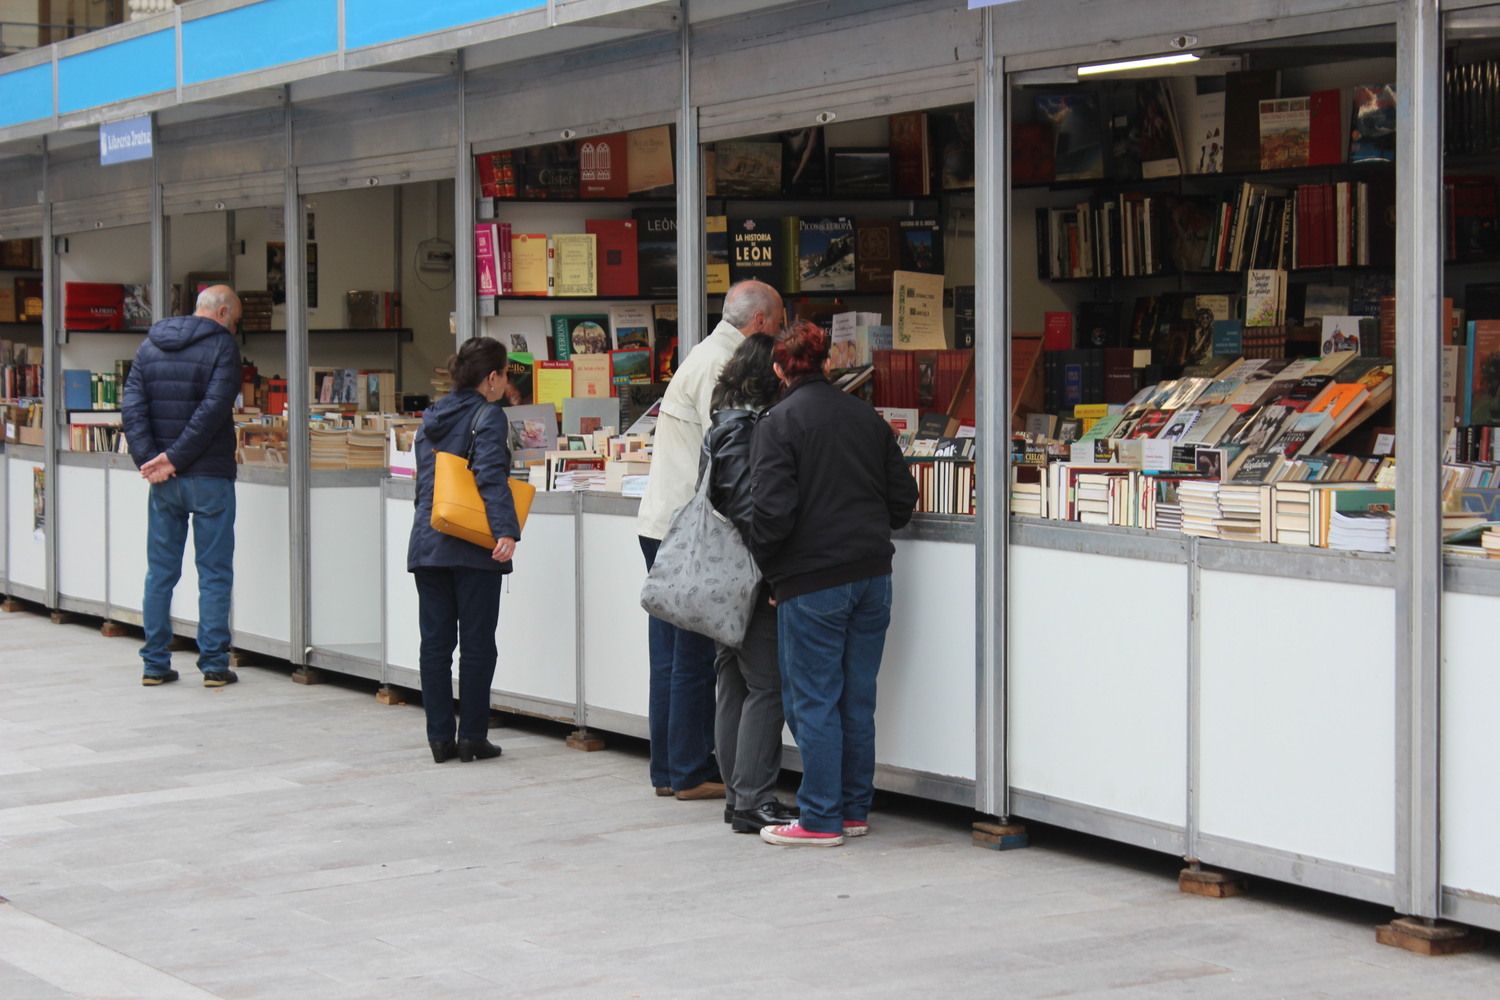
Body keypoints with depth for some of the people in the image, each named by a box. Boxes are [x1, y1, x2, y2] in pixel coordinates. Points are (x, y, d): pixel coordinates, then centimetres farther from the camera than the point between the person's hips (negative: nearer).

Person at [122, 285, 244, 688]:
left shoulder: (150, 346, 10)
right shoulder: (221, 345, -7)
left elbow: (132, 407, 0)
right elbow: (213, 410, -18)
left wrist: (148, 458, -9)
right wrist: (175, 459, -14)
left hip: (164, 483, 5)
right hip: (209, 476, -5)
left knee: (160, 571, 11)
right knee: (214, 572, 2)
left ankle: (155, 663, 11)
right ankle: (214, 664, 1)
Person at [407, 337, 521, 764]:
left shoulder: (432, 417, 14)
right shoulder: (487, 416, -8)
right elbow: (491, 477, -20)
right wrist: (507, 531, -27)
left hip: (426, 544, 6)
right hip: (472, 550, -6)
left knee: (435, 642, 8)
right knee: (476, 644, 2)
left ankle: (440, 737, 9)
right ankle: (472, 737, 4)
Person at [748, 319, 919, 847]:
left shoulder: (778, 422, -9)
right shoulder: (866, 416, 9)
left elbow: (772, 507, -17)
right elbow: (902, 496, 11)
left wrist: (763, 565, -3)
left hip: (812, 580, -6)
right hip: (872, 575, 6)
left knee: (814, 701, 1)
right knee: (858, 699, 13)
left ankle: (821, 819, 3)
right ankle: (855, 809, 20)